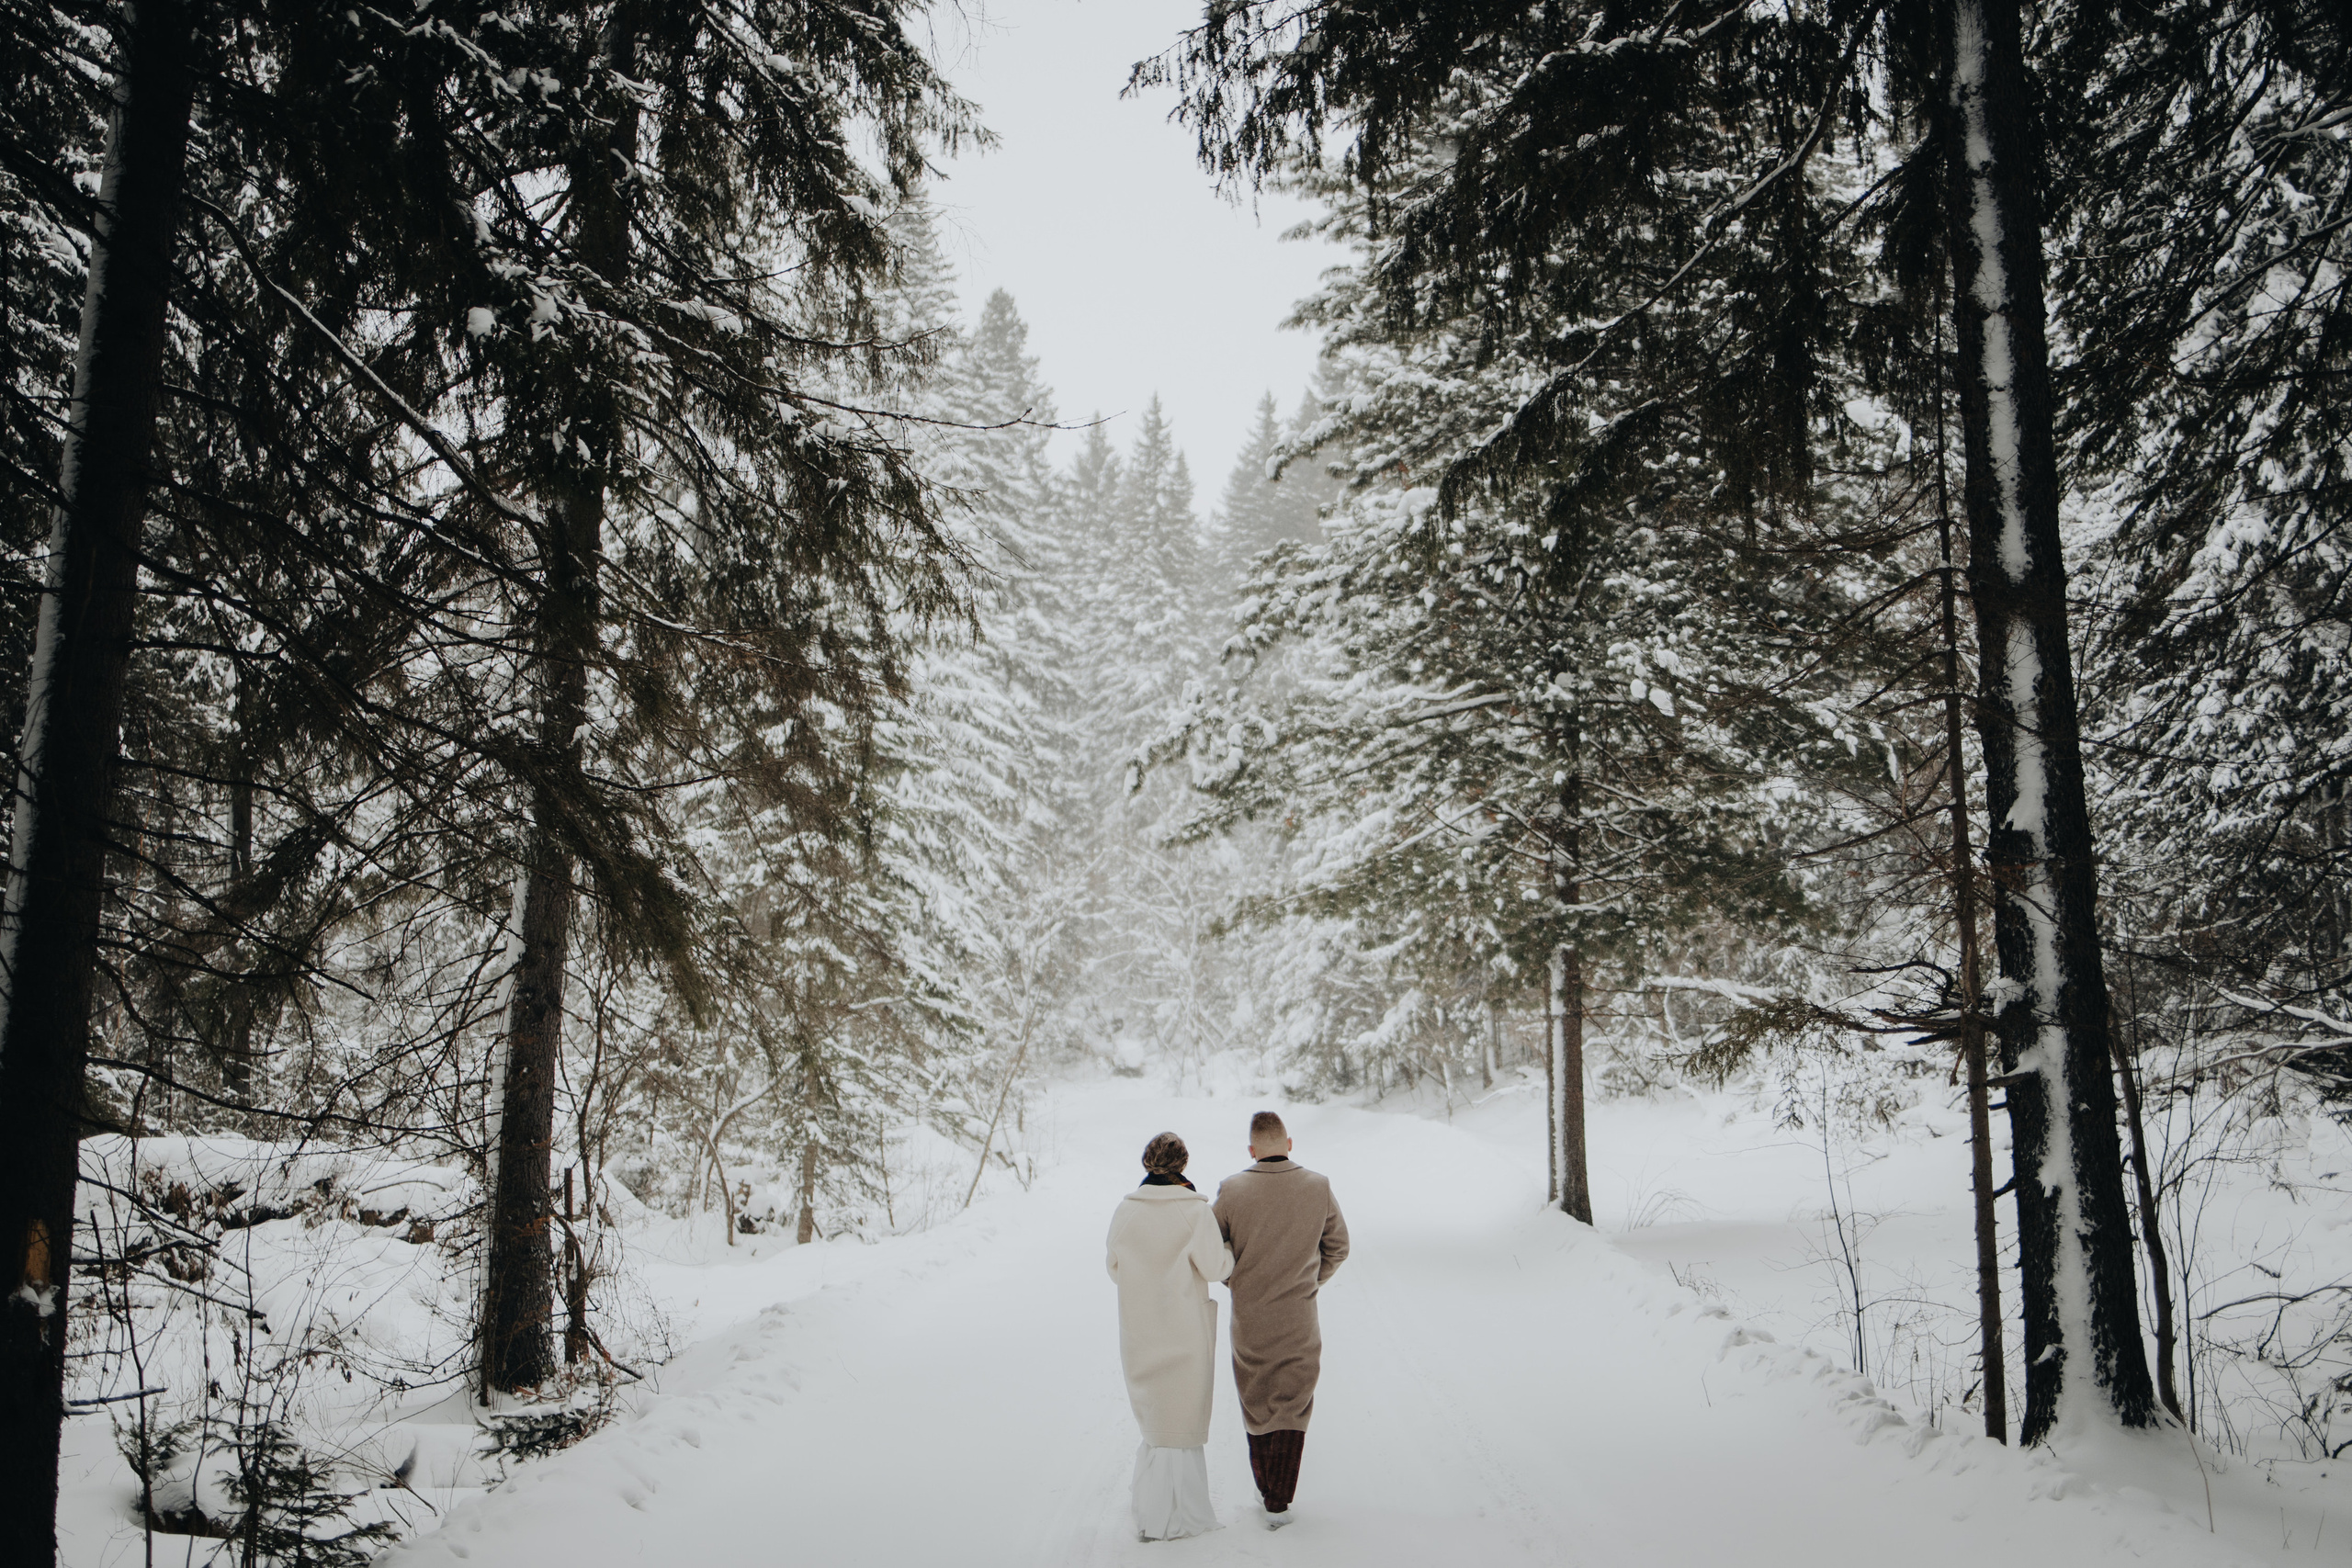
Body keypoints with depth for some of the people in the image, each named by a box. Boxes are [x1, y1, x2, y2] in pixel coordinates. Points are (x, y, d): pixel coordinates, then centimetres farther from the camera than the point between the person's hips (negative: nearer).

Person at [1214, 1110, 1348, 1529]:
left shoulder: (1232, 1190, -12)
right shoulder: (1318, 1188, -8)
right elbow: (1337, 1248, 3)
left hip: (1249, 1318, 0)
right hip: (1299, 1320, 0)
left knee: (1255, 1402, 18)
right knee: (1292, 1407, 10)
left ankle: (1266, 1488, 29)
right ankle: (1278, 1502, 8)